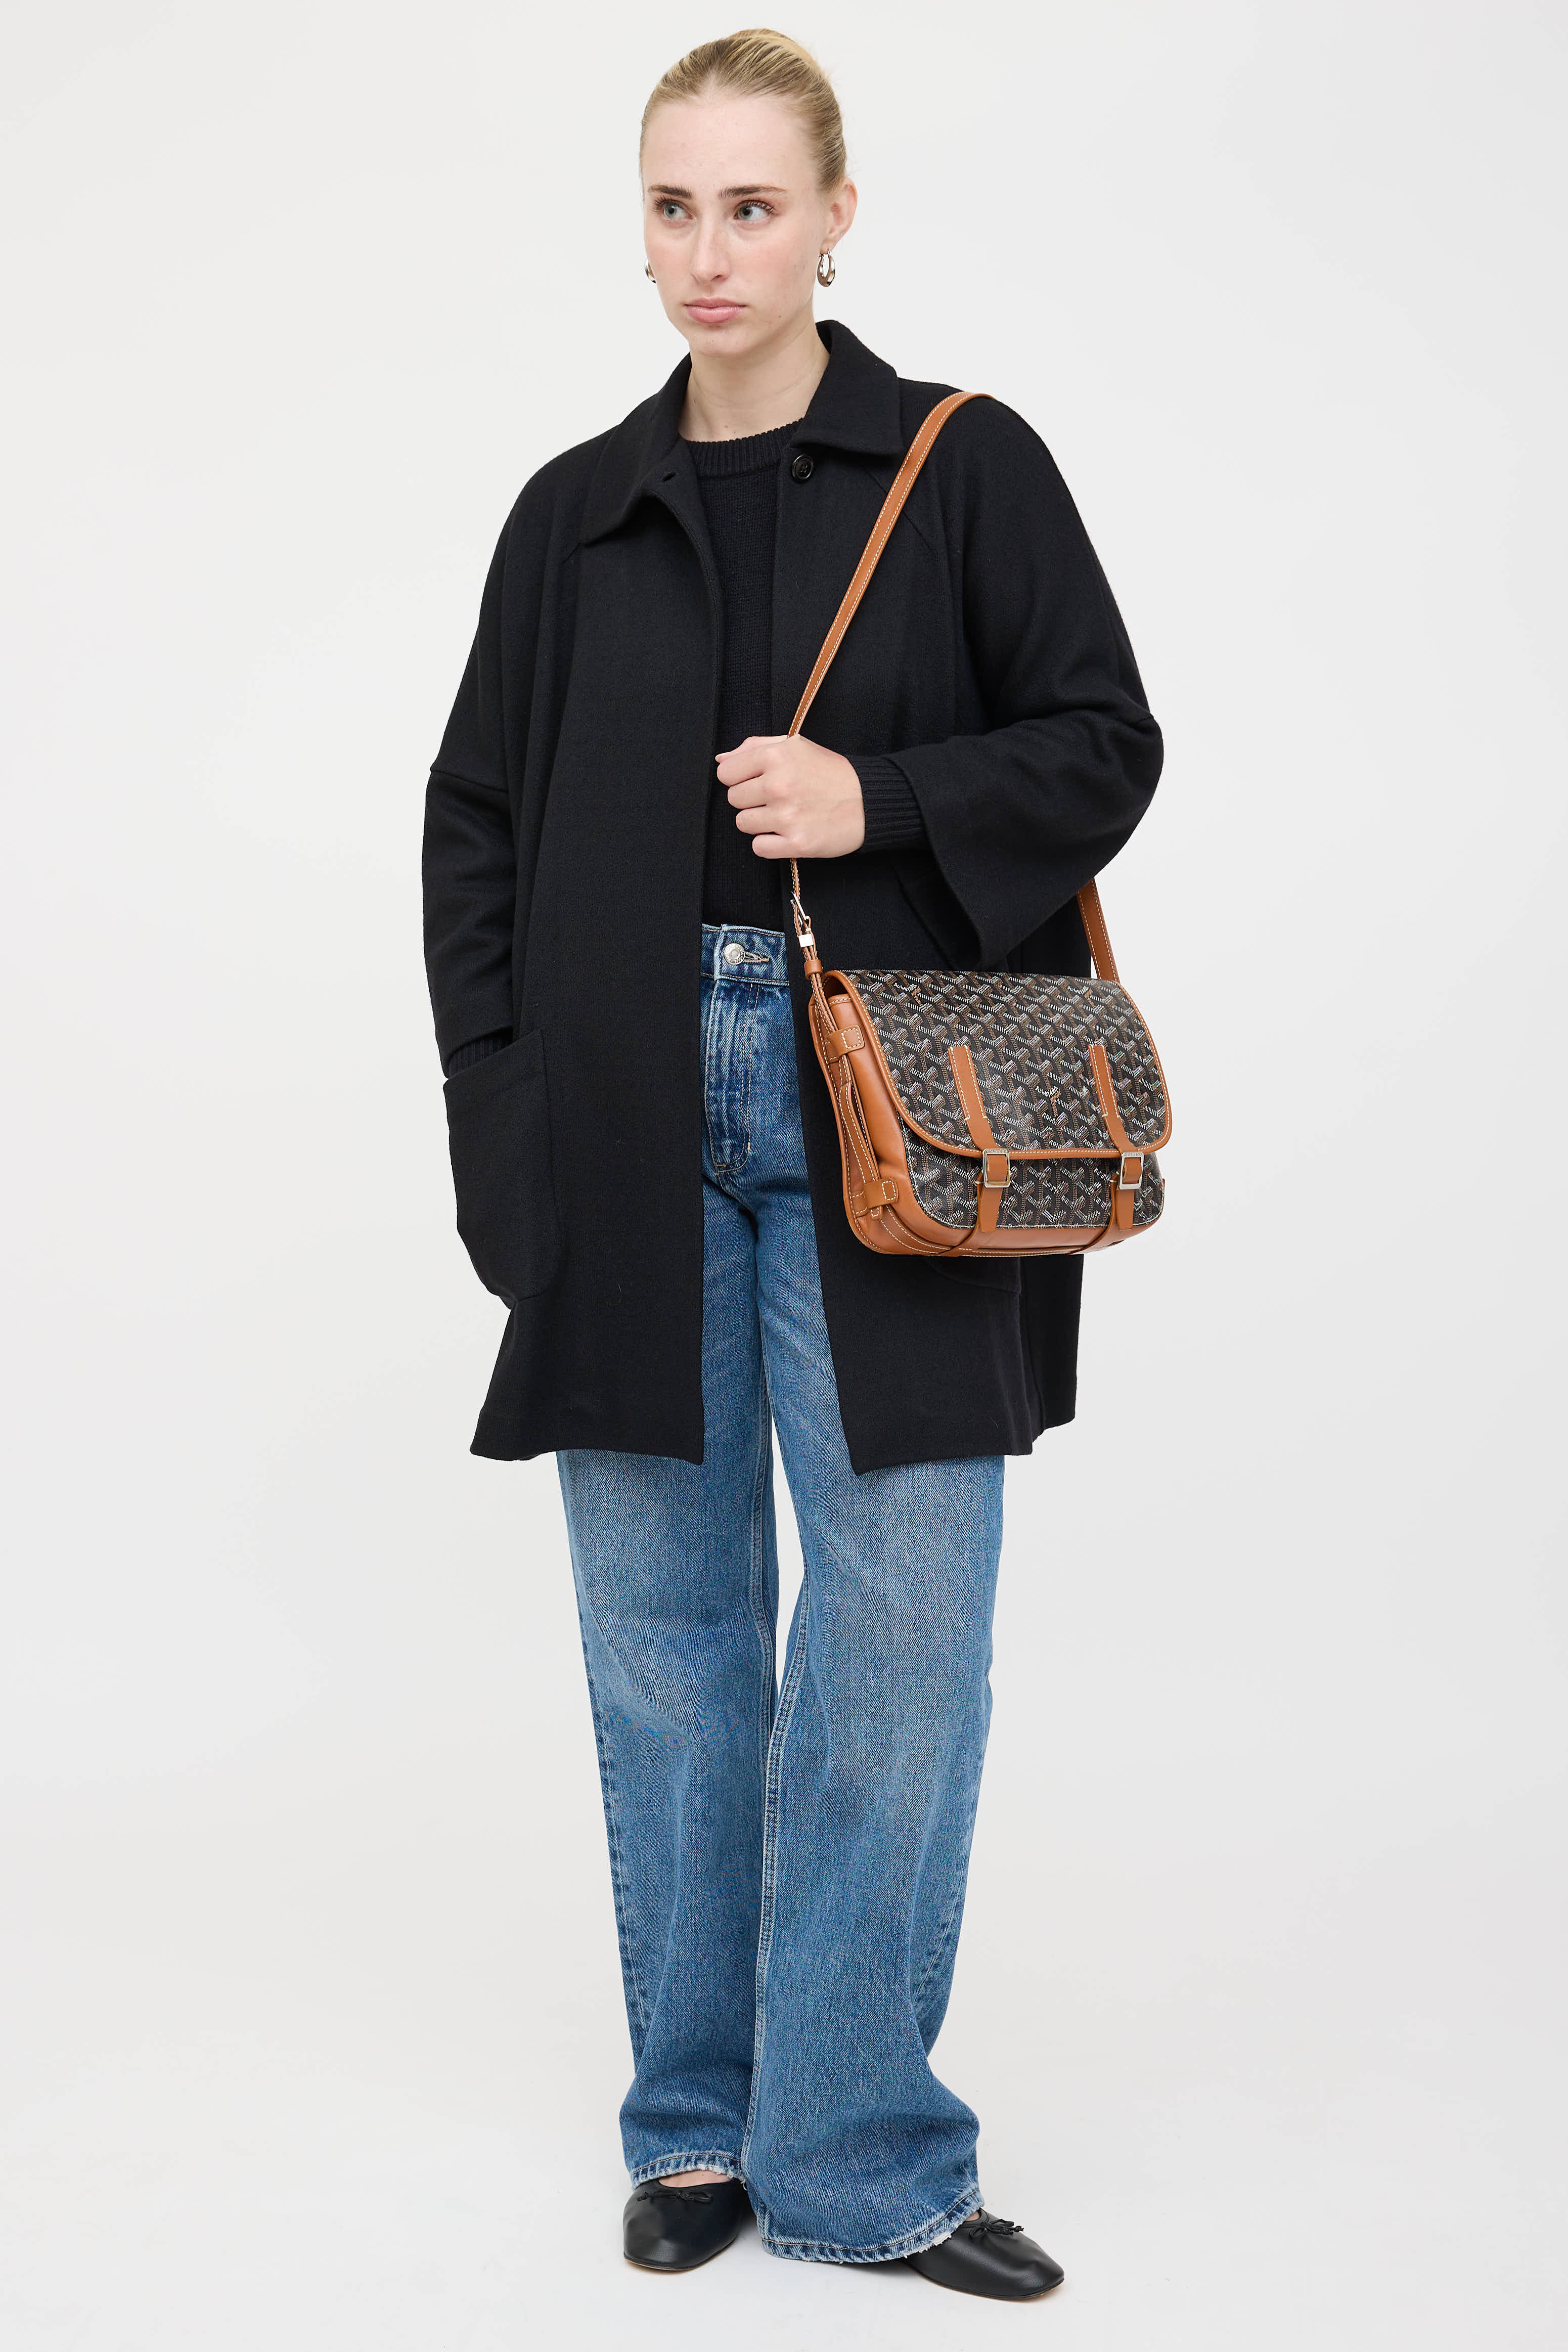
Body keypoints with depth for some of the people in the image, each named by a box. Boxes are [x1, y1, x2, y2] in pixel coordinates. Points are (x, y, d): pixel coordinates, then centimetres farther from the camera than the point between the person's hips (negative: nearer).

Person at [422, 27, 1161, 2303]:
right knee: (666, 1622, 7)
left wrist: (881, 802, -14)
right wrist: (498, 1092, 0)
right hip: (635, 1117, 3)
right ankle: (698, 2115, 22)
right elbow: (475, 814, 12)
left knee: (901, 1629, -3)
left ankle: (857, 2150, 12)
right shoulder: (576, 513, 11)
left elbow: (1104, 748, 2)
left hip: (880, 1115, -2)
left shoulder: (969, 468, 4)